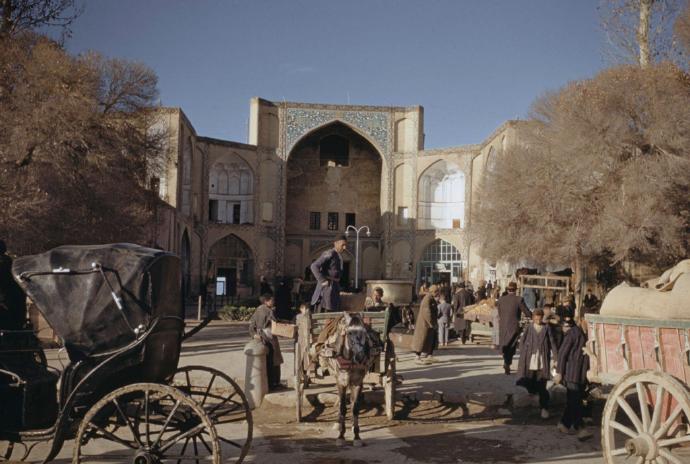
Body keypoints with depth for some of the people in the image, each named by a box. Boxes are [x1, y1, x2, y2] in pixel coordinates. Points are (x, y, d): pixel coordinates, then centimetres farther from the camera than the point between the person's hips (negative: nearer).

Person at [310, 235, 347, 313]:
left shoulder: (339, 256, 16)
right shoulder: (329, 254, -13)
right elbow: (314, 266, -22)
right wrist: (322, 281, -21)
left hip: (335, 288, 9)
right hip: (327, 286, -9)